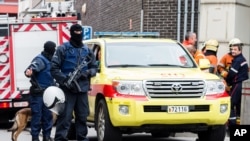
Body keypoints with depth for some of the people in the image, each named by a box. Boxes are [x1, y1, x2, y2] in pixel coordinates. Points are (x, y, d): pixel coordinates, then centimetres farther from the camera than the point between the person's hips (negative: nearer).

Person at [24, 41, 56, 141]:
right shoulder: (40, 60, -13)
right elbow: (34, 66, -34)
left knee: (48, 116, 11)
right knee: (37, 115, -6)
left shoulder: (50, 60, 17)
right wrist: (29, 71, -55)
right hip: (38, 93, -9)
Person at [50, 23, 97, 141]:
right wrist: (65, 80, -15)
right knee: (65, 117, -11)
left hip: (83, 89, 5)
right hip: (67, 89, -5)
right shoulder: (63, 49, 1)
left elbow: (94, 67, 21)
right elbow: (54, 68, -3)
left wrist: (89, 73, -2)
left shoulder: (87, 50, 15)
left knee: (82, 117, 9)